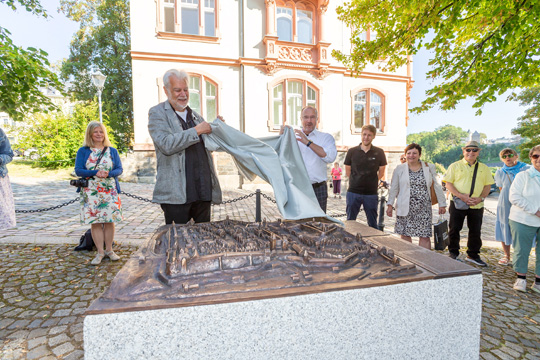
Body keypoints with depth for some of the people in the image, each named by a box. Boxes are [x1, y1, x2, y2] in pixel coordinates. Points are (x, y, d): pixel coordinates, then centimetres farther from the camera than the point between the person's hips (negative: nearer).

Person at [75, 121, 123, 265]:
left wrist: (108, 173, -17)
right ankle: (100, 252, 12)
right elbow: (78, 170, -1)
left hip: (110, 191, 1)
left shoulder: (112, 151, 9)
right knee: (95, 221, 1)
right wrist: (95, 173, -17)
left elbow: (119, 169, 3)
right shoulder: (83, 151, 5)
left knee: (110, 220, 2)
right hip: (91, 192, -1)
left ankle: (109, 250, 16)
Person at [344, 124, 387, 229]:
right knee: (350, 221, 9)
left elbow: (381, 173, 11)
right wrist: (357, 182, 11)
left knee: (372, 223, 10)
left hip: (371, 193, 0)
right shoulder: (352, 151, 0)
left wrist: (371, 182, 12)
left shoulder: (379, 153, 0)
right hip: (353, 192, 0)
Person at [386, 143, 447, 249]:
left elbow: (437, 186, 9)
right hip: (405, 208, 0)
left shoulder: (429, 168, 8)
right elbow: (394, 188, 6)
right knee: (405, 234, 5)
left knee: (425, 236, 0)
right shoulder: (399, 169, 5)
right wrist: (390, 205, 1)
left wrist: (442, 204, 7)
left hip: (424, 208, 0)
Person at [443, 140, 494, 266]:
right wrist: (461, 196, -16)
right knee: (454, 229, 2)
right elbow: (448, 184, -3)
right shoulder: (455, 166, 2)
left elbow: (487, 185, 9)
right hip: (457, 204, -3)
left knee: (475, 231, 10)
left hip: (477, 205, 3)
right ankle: (453, 254, 17)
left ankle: (473, 255, 26)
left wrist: (480, 198, -9)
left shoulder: (484, 168, 12)